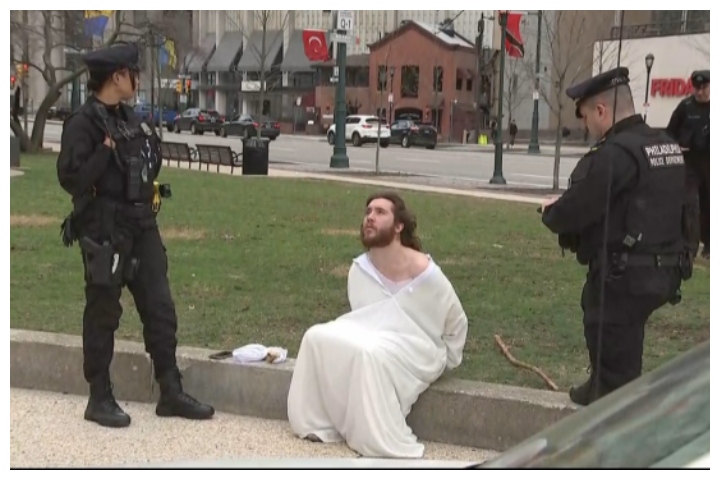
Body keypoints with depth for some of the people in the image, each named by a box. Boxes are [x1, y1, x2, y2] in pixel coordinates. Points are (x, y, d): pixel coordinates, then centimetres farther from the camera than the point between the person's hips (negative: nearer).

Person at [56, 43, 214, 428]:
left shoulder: (127, 116, 12)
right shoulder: (83, 122, -12)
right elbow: (70, 179, -20)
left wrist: (151, 143, 4)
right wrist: (107, 149, -22)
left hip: (142, 228, 8)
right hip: (105, 233, -8)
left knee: (160, 310, 8)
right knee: (103, 316, 3)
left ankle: (171, 393, 16)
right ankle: (100, 399, 16)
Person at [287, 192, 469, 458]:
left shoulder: (424, 273, -20)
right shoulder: (359, 269, -5)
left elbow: (457, 323, -5)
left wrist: (443, 362, 3)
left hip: (417, 350, -6)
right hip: (376, 339, 6)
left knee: (371, 354, -36)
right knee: (318, 337, -16)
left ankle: (383, 442, -25)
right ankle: (321, 422, -6)